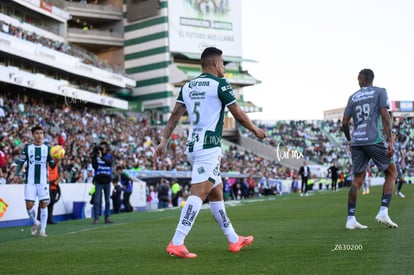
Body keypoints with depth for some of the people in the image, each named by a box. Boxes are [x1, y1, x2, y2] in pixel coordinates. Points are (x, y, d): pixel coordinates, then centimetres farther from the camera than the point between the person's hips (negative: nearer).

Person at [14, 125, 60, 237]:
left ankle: (42, 229, 5)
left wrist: (56, 160, -15)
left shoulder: (47, 148, 5)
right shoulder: (27, 148, 4)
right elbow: (21, 162, 8)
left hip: (43, 182, 0)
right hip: (30, 182, 0)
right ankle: (35, 222, 23)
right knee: (29, 205, -5)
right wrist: (16, 174, -6)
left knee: (44, 204, -4)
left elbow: (52, 166, 6)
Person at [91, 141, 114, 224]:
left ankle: (107, 218, 13)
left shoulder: (109, 156, 4)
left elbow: (110, 163, -18)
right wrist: (94, 157, -20)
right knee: (97, 200, -7)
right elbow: (94, 167, -10)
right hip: (99, 181, -2)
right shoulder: (96, 156, 1)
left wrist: (101, 157, -30)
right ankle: (96, 218, -6)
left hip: (107, 180, 2)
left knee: (107, 201, 7)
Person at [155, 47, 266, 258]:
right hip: (209, 147, -8)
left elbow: (175, 115, 10)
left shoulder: (187, 87, 14)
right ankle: (176, 244, -22)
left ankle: (234, 240, 24)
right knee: (198, 194, -13)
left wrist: (164, 141, 10)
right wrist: (256, 130, 15)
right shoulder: (220, 84, -6)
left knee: (216, 193, 15)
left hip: (192, 146, 8)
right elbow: (238, 115, -1)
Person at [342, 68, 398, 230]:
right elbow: (385, 116, -6)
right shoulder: (380, 92, 6)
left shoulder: (353, 97, 16)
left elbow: (344, 123, 13)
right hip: (375, 140, -4)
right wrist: (390, 141, -10)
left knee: (357, 179, 8)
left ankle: (350, 219, -1)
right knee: (391, 174, 10)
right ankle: (383, 212, -5)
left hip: (357, 142, 4)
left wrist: (349, 140, 30)